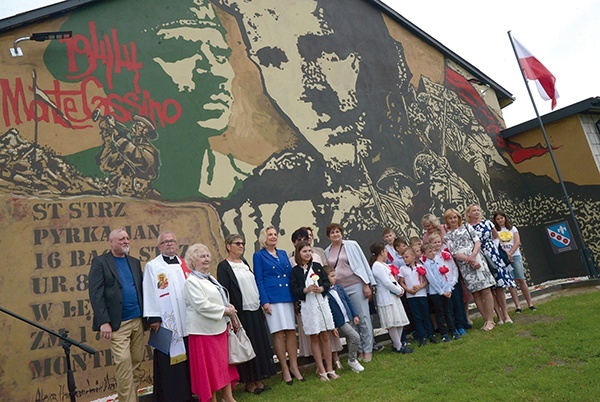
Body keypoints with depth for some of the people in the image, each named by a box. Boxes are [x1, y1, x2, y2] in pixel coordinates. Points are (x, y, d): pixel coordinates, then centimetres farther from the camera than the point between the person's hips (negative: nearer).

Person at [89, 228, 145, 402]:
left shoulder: (135, 262, 14)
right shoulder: (100, 262, -2)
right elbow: (96, 294, -9)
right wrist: (104, 322, -16)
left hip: (137, 320, 5)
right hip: (118, 323, -5)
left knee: (136, 363, 9)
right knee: (124, 362, -8)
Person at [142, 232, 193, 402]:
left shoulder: (185, 264, 14)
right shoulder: (152, 266, 1)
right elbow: (149, 293, -5)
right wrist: (153, 318, -12)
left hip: (187, 321, 4)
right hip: (167, 322, -4)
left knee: (188, 359, 9)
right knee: (169, 362, 0)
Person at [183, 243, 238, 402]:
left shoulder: (210, 278, 14)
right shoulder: (191, 281, -13)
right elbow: (202, 305, -22)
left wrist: (228, 306, 2)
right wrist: (224, 310, -16)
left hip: (219, 327, 9)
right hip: (204, 330, -9)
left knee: (224, 361, 14)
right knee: (209, 366, 2)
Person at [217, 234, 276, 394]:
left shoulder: (244, 262, 13)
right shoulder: (223, 266, -8)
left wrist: (261, 306, 14)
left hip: (255, 311, 7)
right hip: (241, 313, -7)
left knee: (260, 345, 11)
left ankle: (258, 380, 23)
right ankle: (249, 382, 16)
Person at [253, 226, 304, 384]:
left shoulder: (283, 253, 16)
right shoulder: (258, 256, 2)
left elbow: (291, 274, 17)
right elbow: (259, 280, -2)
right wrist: (265, 301, -10)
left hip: (288, 297, 5)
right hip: (272, 298, -5)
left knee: (291, 331, 4)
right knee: (279, 333, -2)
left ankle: (294, 366, 15)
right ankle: (285, 369, 9)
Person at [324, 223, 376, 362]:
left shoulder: (351, 245, -1)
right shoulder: (327, 252, 8)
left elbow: (361, 264, -3)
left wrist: (366, 285, -7)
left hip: (355, 286, -3)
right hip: (339, 289, 3)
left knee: (363, 318, 1)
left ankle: (368, 349, 14)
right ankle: (359, 349, 19)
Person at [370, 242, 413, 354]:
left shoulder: (383, 265, 16)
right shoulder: (377, 266, -15)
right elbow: (386, 283, -19)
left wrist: (400, 289, 2)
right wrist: (399, 291, -9)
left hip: (393, 296, 10)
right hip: (386, 298, -10)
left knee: (400, 322, 11)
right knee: (392, 324, -3)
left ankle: (397, 344, 20)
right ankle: (398, 347, 5)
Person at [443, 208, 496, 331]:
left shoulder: (467, 227, 11)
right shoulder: (447, 236, 7)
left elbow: (477, 242, 3)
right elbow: (454, 253, -3)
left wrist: (473, 255, -13)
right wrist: (469, 260, -14)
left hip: (477, 260, 0)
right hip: (464, 266, 0)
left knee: (486, 290, -6)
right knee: (475, 293, 2)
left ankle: (490, 320, 1)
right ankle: (486, 320, 11)